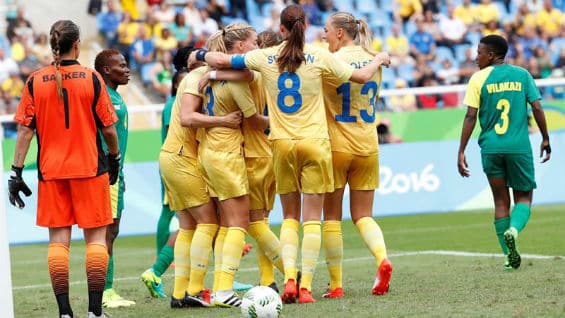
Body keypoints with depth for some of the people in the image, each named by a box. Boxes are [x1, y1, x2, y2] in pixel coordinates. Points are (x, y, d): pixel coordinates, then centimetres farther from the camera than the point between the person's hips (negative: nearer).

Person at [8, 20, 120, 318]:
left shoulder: (35, 81, -1)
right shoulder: (92, 78, -5)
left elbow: (25, 129, -3)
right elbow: (108, 128, -2)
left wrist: (16, 171, 0)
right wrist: (115, 157, 15)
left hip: (51, 171, 2)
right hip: (89, 168, -2)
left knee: (58, 239, 6)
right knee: (96, 236, 5)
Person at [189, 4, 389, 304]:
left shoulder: (265, 57, -2)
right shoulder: (318, 57, -6)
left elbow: (221, 60, 3)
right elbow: (361, 76, 1)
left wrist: (200, 54, 24)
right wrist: (378, 60, 22)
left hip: (282, 144, 2)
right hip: (315, 143, -2)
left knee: (290, 216, 13)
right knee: (312, 218, 2)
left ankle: (289, 279, -4)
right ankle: (305, 287, -3)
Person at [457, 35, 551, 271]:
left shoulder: (479, 78, 0)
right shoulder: (521, 74, 5)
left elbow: (471, 116, -5)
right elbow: (537, 108, 0)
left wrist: (461, 152, -3)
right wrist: (545, 139, 11)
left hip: (491, 148, 0)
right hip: (519, 146, 0)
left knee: (501, 201, 10)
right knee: (523, 197, 11)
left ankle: (510, 257, 7)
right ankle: (514, 229, -20)